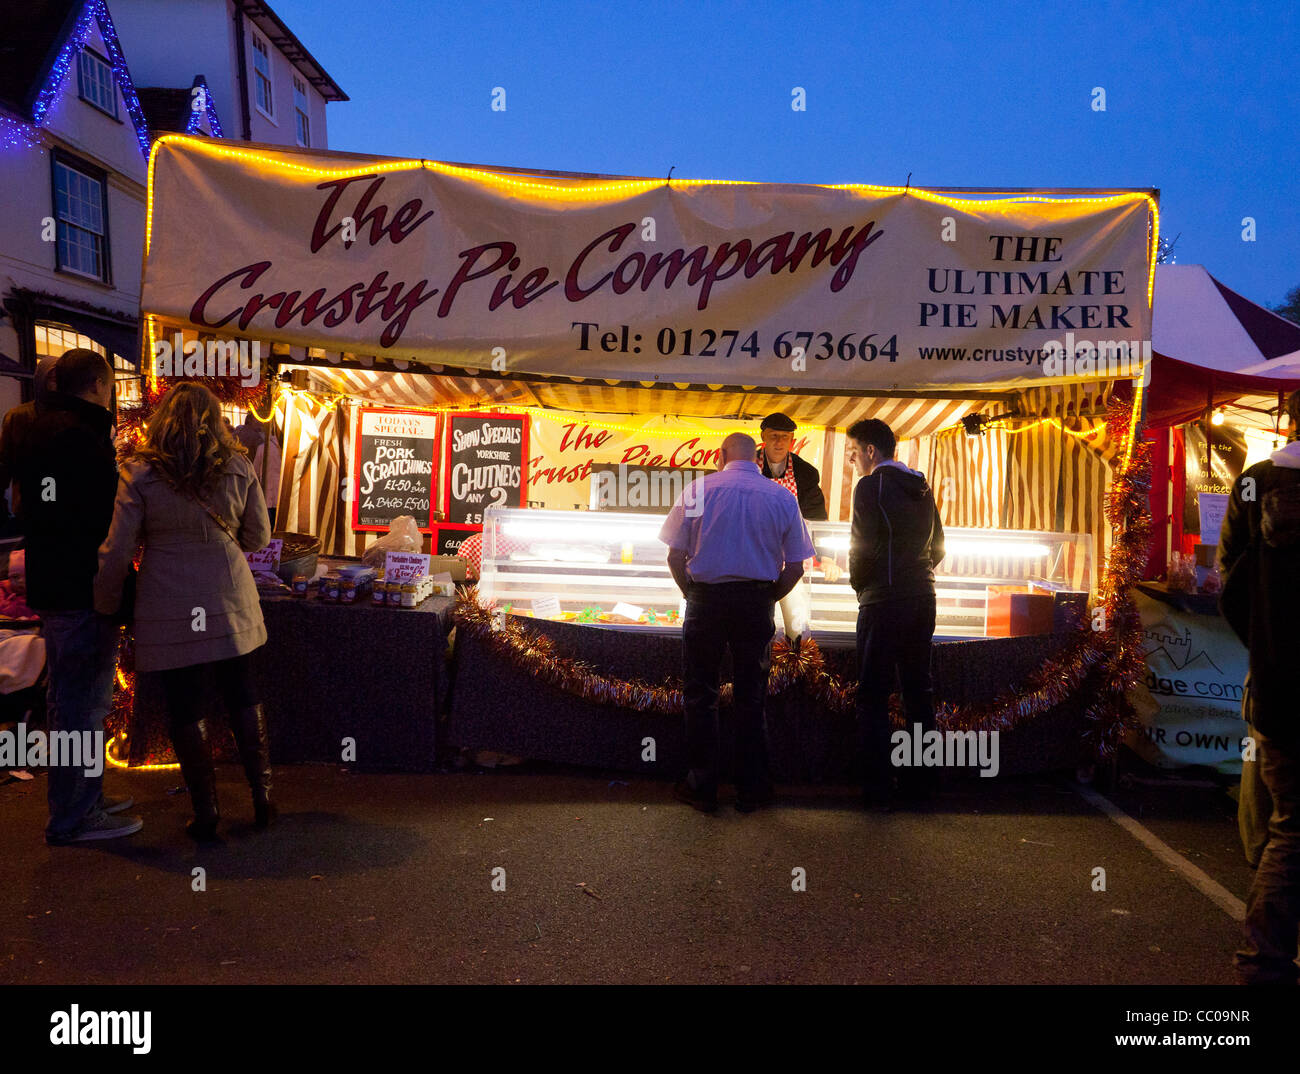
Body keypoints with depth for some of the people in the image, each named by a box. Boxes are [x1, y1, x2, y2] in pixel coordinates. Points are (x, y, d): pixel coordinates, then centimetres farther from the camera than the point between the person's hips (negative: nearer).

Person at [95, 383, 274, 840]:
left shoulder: (140, 473, -4)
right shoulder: (238, 467, 1)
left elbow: (116, 551, -3)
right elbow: (259, 537, 7)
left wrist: (106, 605, 10)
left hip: (170, 610, -2)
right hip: (231, 601, 2)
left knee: (185, 708, 9)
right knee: (244, 698, 15)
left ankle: (206, 811, 16)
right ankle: (262, 797, 21)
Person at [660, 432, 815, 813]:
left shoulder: (697, 489, -2)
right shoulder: (782, 497, 2)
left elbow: (675, 558, -4)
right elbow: (795, 568, 2)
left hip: (705, 599, -1)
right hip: (757, 602, 2)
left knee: (700, 695, 10)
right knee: (750, 698, 12)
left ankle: (702, 788, 16)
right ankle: (751, 791, 19)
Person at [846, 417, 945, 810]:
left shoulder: (870, 486, -9)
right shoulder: (922, 487, 13)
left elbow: (861, 547, -13)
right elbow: (937, 546, 16)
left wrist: (858, 584, 4)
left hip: (884, 601, -7)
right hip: (923, 598, 7)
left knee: (874, 695, -2)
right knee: (918, 689, 14)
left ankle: (878, 789, 0)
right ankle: (920, 780, 22)